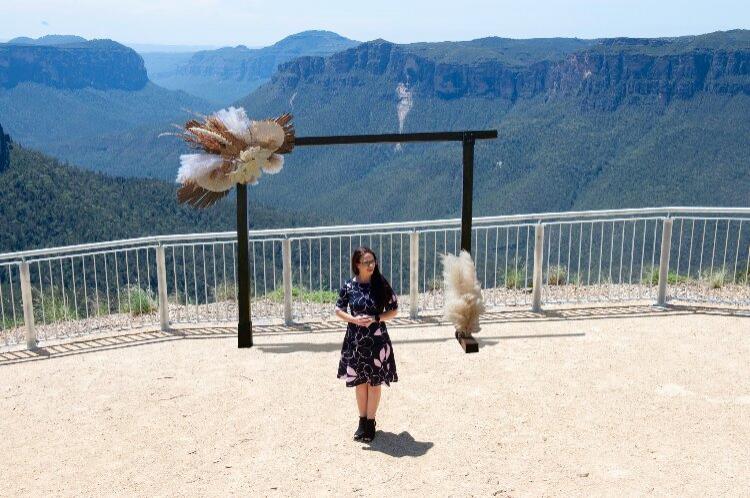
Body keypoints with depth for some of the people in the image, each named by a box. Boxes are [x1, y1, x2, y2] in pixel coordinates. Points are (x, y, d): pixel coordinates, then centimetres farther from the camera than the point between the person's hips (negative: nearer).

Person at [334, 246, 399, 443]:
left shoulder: (381, 285, -6)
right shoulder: (349, 286, -4)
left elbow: (394, 309, 0)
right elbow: (339, 310, 4)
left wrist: (376, 318, -15)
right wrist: (355, 319, -13)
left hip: (377, 340, -1)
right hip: (355, 340, 1)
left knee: (374, 382, 5)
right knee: (359, 382, 10)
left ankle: (370, 422, 19)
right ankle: (362, 421, 25)